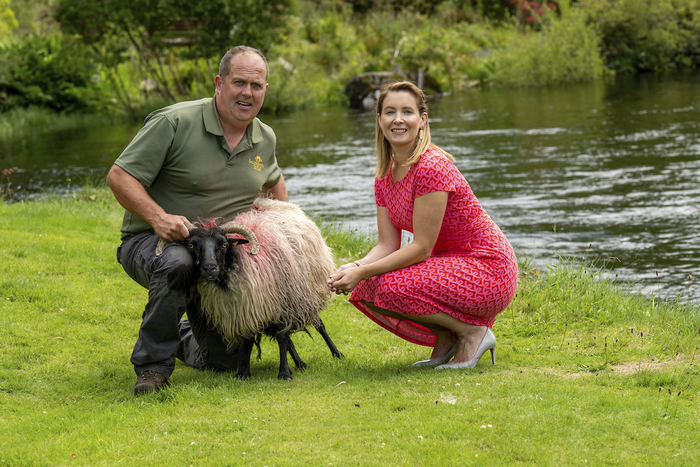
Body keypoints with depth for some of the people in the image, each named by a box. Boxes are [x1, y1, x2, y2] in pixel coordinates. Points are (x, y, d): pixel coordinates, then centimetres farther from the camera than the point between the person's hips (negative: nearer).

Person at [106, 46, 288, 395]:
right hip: (150, 242, -6)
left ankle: (182, 337, 39)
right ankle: (152, 364, -21)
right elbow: (119, 176, -19)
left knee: (228, 362, 2)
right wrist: (158, 217, -33)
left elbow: (273, 182, 28)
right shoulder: (175, 123, -17)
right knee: (176, 265, -43)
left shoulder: (265, 139, 5)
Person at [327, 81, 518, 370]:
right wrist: (354, 267, -19)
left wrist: (362, 272, -25)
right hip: (451, 264, 8)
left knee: (392, 288, -25)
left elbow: (421, 247, -23)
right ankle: (445, 338, 8)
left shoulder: (432, 167, -22)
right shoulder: (384, 177, 5)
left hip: (488, 270, -8)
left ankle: (474, 332, -7)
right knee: (365, 291, -5)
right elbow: (387, 245, 1)